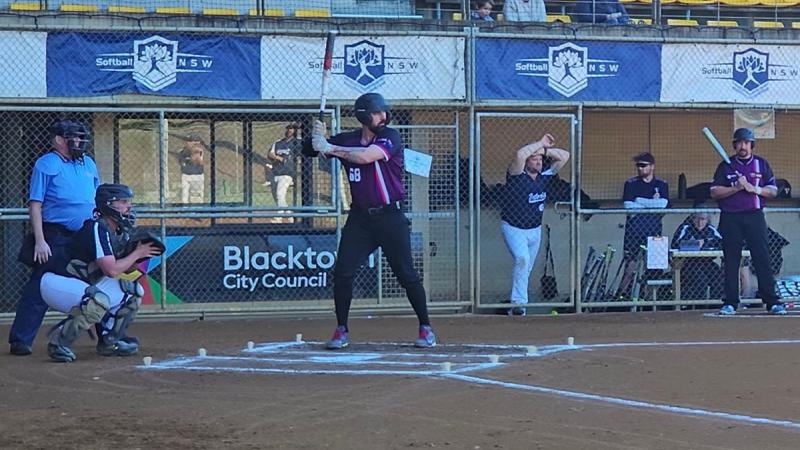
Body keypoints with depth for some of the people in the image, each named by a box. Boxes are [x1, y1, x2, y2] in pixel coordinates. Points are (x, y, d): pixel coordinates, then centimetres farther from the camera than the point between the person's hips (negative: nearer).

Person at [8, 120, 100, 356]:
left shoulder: (88, 164, 15)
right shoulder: (45, 164, -4)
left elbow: (98, 200, 21)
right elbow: (35, 204, -9)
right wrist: (40, 241, -17)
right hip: (55, 239, -6)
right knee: (39, 289, -8)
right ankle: (20, 341, -4)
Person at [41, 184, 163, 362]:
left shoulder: (120, 231, 5)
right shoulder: (97, 228, -23)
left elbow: (124, 268, 9)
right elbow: (111, 270, -28)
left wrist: (141, 255, -10)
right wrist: (137, 253, -16)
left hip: (84, 285, 10)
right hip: (57, 283, -10)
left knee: (134, 290, 7)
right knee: (99, 300, -36)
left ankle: (109, 341, 14)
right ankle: (59, 340, -19)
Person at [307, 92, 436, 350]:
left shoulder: (390, 137, -10)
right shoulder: (347, 140, 4)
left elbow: (366, 156, -27)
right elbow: (311, 150, 6)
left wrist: (329, 148, -20)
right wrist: (317, 137, -16)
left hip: (390, 217, -3)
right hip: (360, 217, 3)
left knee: (407, 275, -1)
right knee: (342, 273, -4)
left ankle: (425, 328, 12)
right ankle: (341, 330, 8)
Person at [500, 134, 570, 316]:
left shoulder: (545, 175, -1)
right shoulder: (517, 176, -18)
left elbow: (564, 156, 3)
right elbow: (520, 155, -38)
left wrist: (546, 150, -10)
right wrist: (540, 143, -26)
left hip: (535, 230, 6)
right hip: (514, 228, -6)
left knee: (527, 268, 13)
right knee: (522, 259, -26)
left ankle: (516, 302, 26)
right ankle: (519, 302, -26)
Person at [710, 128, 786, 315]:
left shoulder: (761, 164, 10)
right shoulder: (725, 166, 7)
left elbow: (773, 191, 7)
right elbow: (715, 192, -1)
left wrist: (755, 189, -10)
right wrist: (736, 188, -14)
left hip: (755, 217, 0)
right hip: (730, 219, 0)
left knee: (762, 259, -5)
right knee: (731, 262, 1)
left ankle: (772, 301, -4)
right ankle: (730, 303, 6)